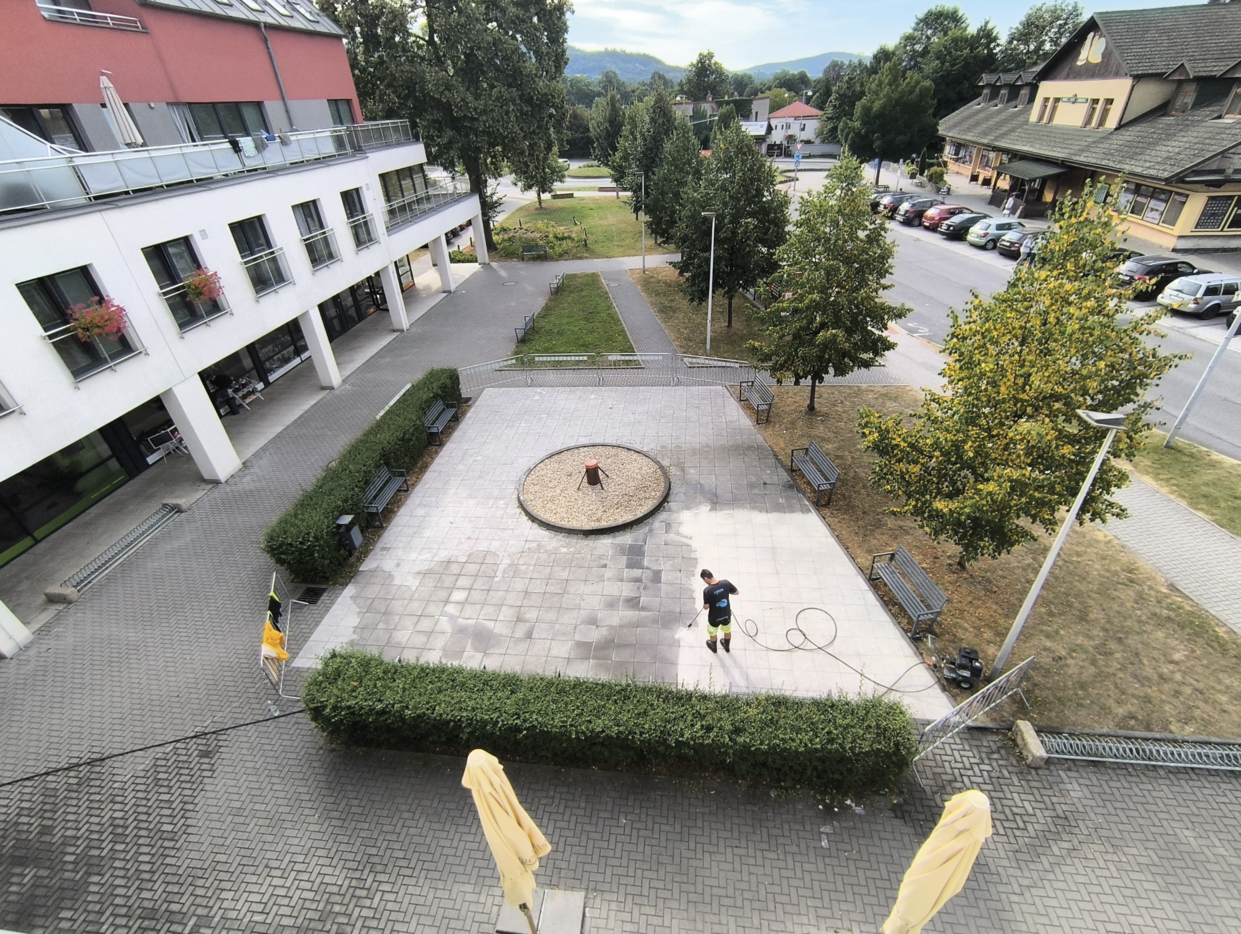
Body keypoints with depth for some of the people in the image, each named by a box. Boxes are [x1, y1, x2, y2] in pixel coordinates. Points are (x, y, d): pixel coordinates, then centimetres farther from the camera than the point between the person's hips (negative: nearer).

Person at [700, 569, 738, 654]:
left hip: (714, 618, -3)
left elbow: (706, 607, -21)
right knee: (727, 631, 33)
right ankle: (727, 647, 58)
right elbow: (737, 592, -4)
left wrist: (704, 605, 1)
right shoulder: (725, 583, -20)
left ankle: (714, 647, 56)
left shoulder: (707, 590, -29)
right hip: (726, 615, 3)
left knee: (712, 633, 30)